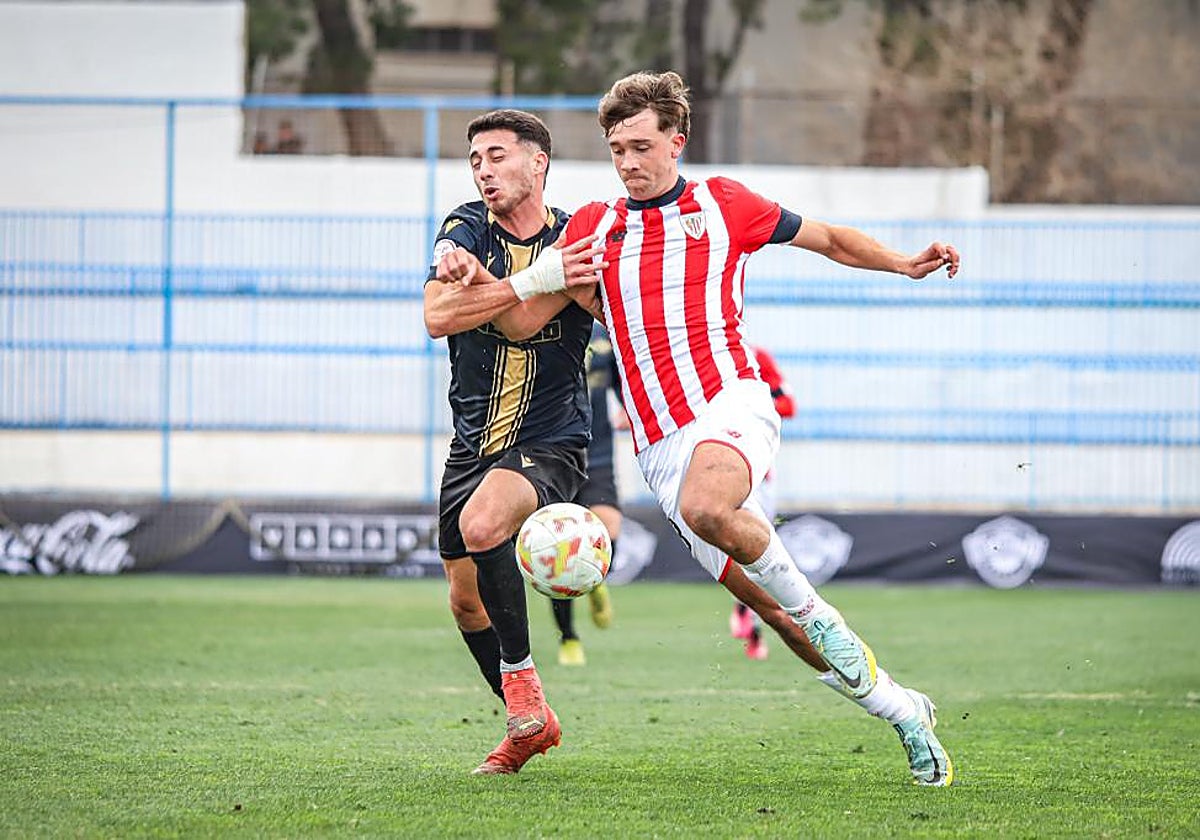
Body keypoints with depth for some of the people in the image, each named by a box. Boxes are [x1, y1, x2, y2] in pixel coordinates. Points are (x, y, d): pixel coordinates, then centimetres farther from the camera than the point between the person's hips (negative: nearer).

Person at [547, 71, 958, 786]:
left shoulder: (723, 205, 9)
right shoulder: (595, 225, 15)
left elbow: (828, 238, 19)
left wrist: (903, 263, 2)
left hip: (730, 401, -3)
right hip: (660, 445, 3)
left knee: (704, 506, -39)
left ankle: (814, 609, -17)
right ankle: (905, 711, 11)